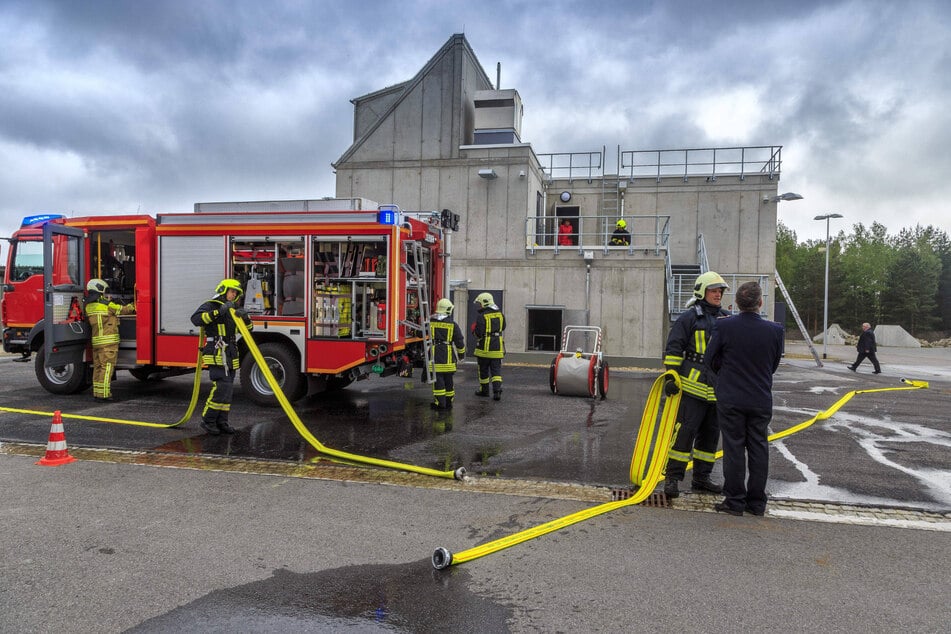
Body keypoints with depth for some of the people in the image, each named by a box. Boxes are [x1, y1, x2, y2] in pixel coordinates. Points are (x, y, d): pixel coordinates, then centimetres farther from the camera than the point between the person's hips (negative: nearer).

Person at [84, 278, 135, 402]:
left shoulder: (89, 306, 11)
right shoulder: (107, 305, -10)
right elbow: (124, 310, -2)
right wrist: (133, 306, 19)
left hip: (96, 341, 8)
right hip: (108, 341, -8)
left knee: (98, 367, 12)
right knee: (107, 367, -6)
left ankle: (96, 393, 15)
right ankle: (103, 394, -7)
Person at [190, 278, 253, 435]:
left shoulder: (232, 310, 18)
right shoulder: (210, 306, -5)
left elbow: (248, 328, 13)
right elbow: (196, 318, -24)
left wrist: (245, 317, -8)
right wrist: (218, 312, -29)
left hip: (230, 356, 8)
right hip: (216, 355, -8)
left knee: (227, 388, 8)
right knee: (221, 387, -15)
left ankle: (221, 422, 14)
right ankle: (207, 420, -3)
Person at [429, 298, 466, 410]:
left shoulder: (430, 322, 1)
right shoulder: (452, 325, -2)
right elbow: (459, 341, 3)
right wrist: (461, 354, 18)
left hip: (434, 356, 0)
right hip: (448, 357, 1)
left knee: (437, 379, 0)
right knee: (448, 380, 13)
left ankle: (440, 403, -3)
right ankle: (448, 402, 23)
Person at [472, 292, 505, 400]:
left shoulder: (482, 316, -15)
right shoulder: (500, 314, 5)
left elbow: (479, 334, -18)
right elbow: (503, 328, 19)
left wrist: (474, 329, 2)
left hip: (484, 348, -4)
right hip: (497, 347, 4)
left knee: (483, 370, 11)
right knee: (496, 370, 6)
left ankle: (484, 390, 23)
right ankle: (497, 390, -8)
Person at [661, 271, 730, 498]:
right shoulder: (689, 318, -6)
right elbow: (673, 349, -8)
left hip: (718, 389, 7)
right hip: (693, 387, -7)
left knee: (711, 433, 12)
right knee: (685, 431, -8)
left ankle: (701, 478, 23)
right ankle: (672, 477, 0)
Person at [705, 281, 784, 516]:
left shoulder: (725, 326, -13)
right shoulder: (775, 330, -6)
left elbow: (710, 360, -3)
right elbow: (775, 363, 7)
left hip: (730, 398, -2)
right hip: (761, 400, 2)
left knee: (734, 449, 5)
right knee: (758, 449, 11)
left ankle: (735, 501, 10)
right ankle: (757, 502, 20)